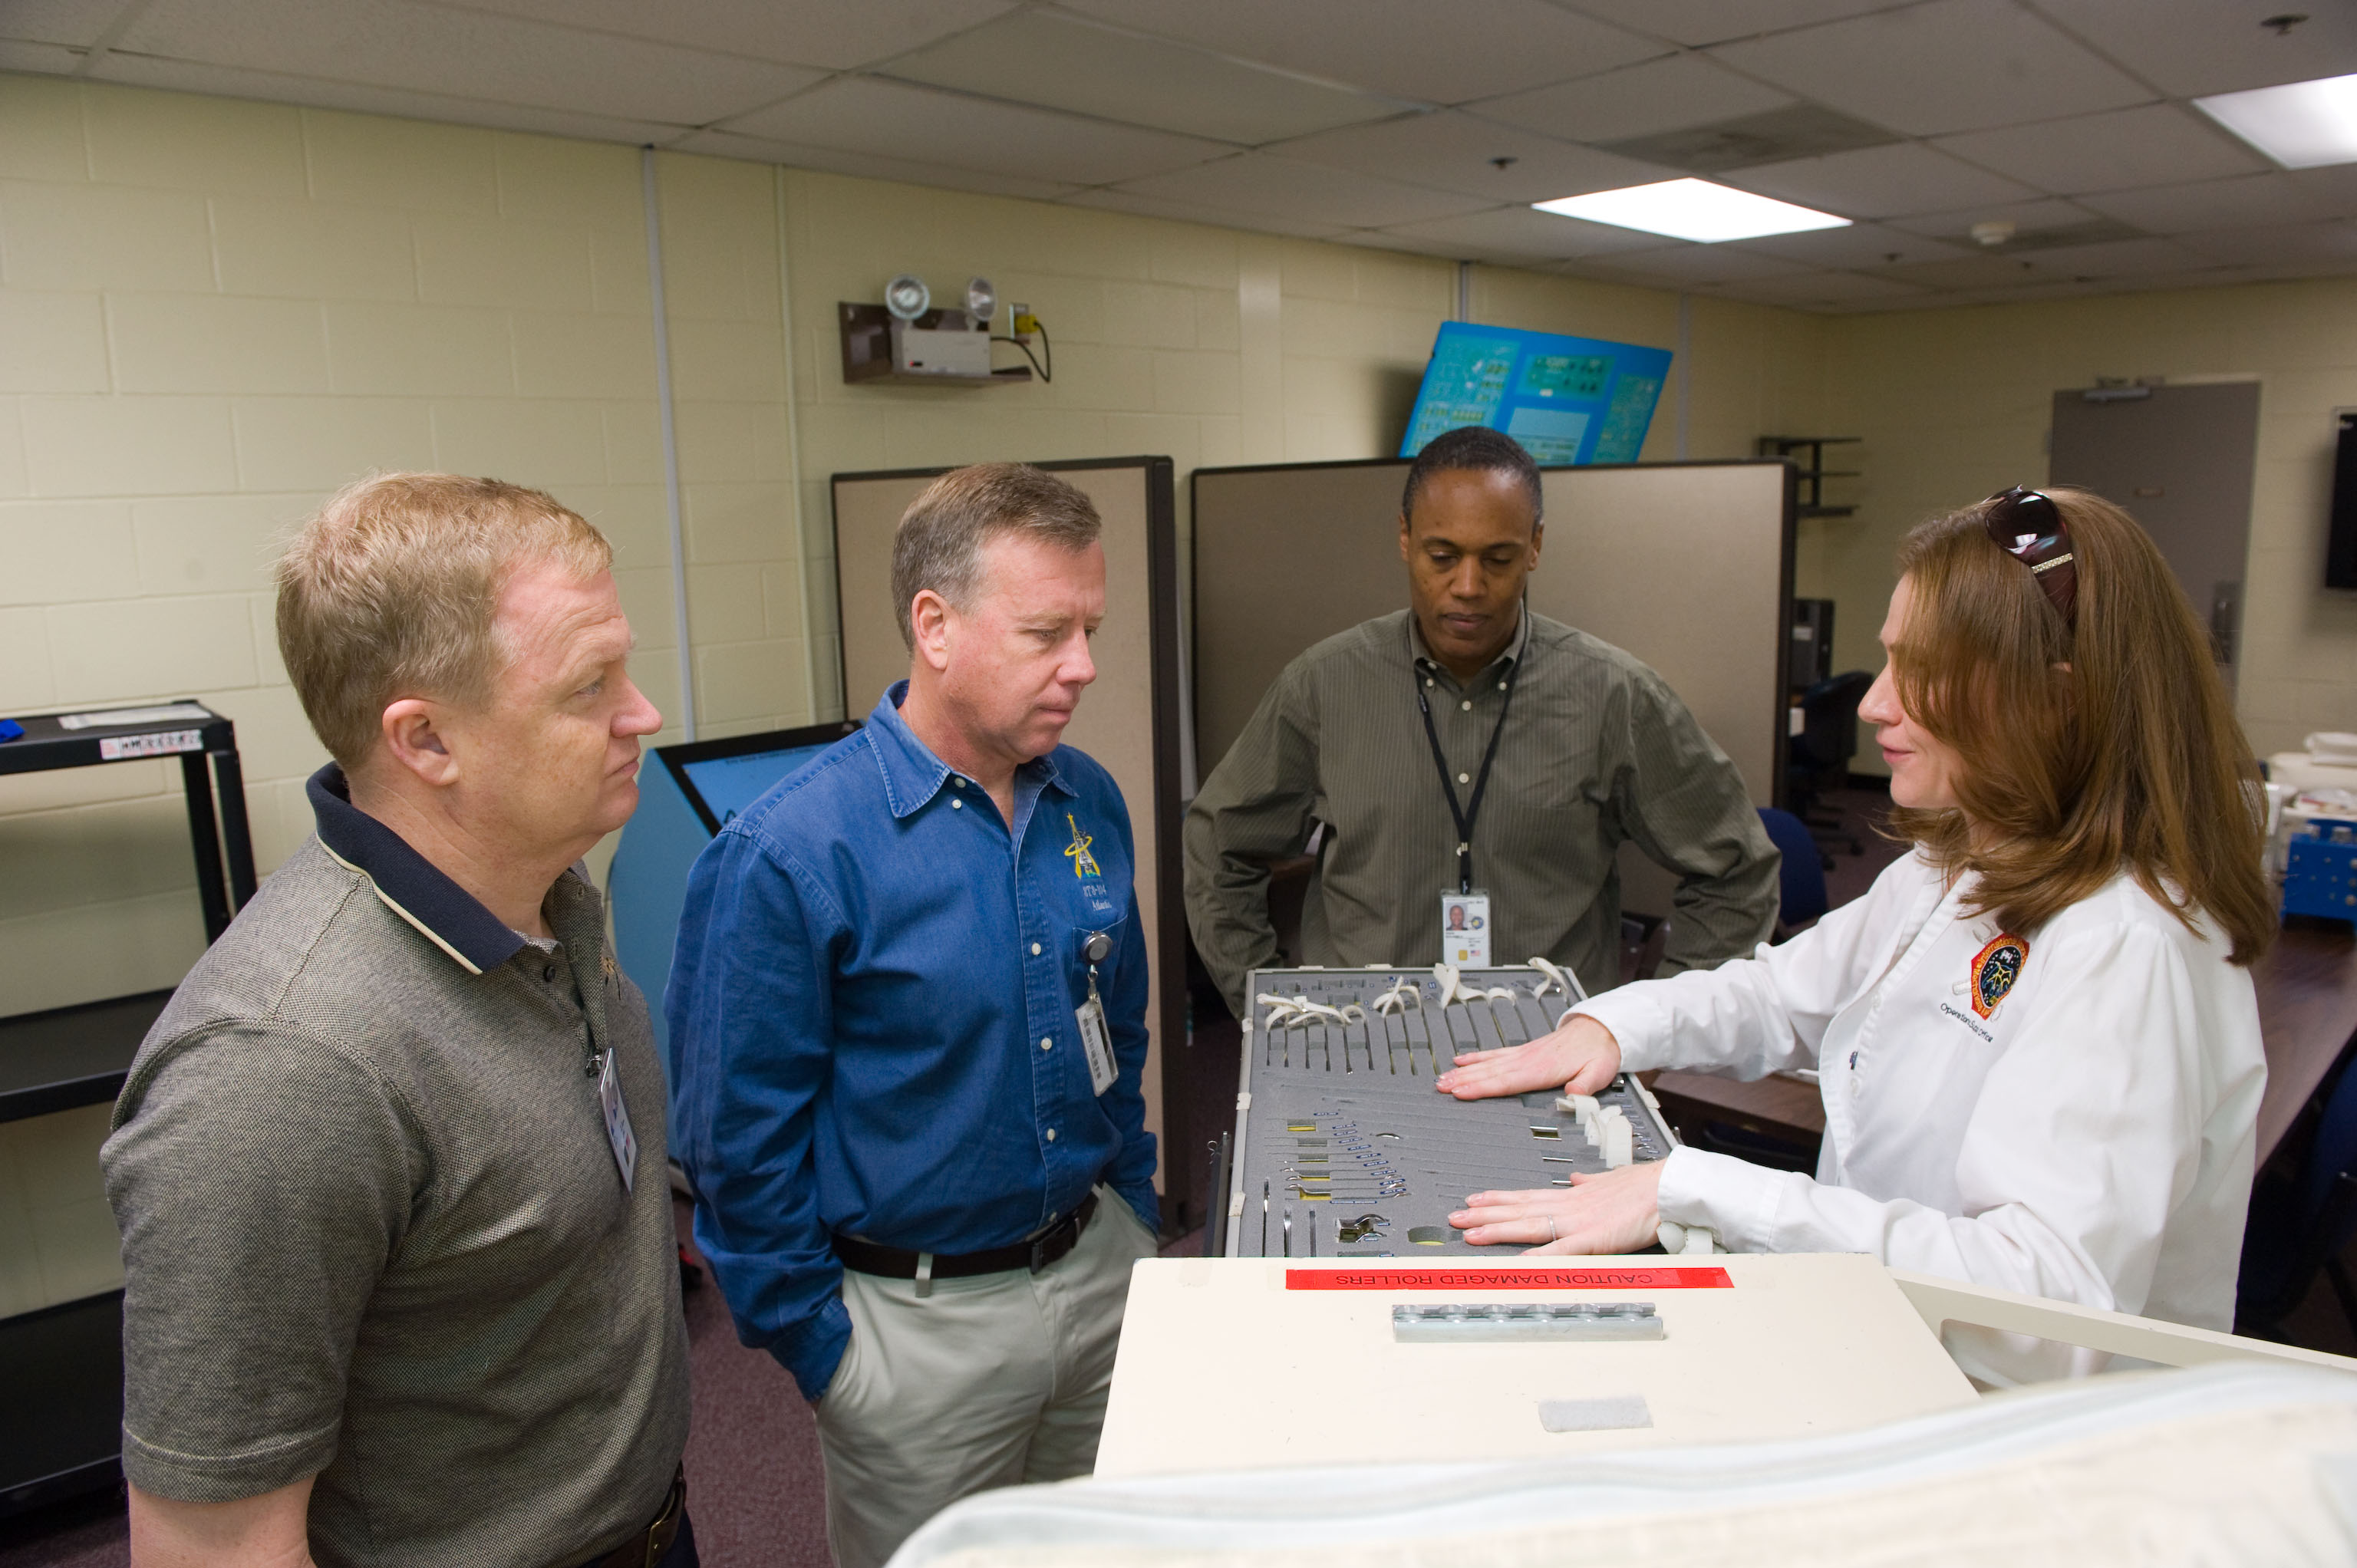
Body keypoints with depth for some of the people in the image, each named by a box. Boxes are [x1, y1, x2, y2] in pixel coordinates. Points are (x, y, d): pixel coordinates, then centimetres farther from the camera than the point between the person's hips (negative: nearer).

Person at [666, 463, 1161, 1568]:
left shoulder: (1089, 801, -2)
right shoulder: (788, 853, -21)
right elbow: (738, 1140, -15)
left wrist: (1134, 1214, 11)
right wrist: (817, 1349, -10)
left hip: (1103, 1274, 6)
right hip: (918, 1321, -5)